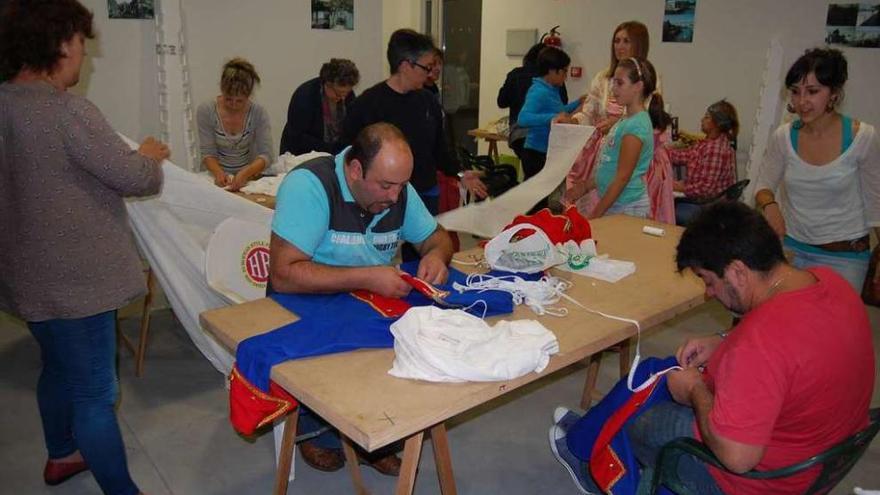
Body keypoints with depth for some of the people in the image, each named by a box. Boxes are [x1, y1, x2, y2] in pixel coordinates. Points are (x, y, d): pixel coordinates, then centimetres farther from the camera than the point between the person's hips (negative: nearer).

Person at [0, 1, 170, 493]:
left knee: (60, 370, 27)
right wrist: (148, 155, 2)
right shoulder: (65, 109, -22)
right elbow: (135, 178, -19)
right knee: (96, 393, 2)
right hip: (74, 280, -9)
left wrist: (127, 155, 15)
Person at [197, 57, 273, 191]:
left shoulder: (259, 113, -7)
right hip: (219, 179, 0)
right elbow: (208, 153, -6)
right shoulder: (205, 110, -7)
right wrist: (218, 172, -27)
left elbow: (265, 155, -12)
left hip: (248, 177, 0)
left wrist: (245, 173, -29)